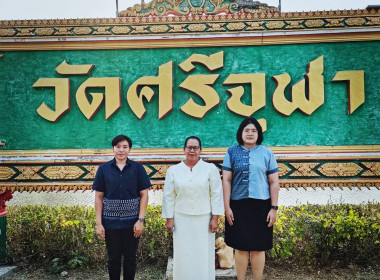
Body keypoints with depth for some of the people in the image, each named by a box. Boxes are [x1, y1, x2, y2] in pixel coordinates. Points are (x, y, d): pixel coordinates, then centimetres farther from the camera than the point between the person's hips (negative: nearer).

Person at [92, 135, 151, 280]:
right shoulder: (104, 169, 0)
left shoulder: (137, 168, -2)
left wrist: (140, 220, -7)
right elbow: (98, 197, 2)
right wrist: (99, 223, -2)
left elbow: (144, 194, -1)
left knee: (130, 257, 13)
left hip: (132, 222, 0)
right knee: (113, 258, 14)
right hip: (110, 222, 1)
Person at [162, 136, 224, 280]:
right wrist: (169, 218, 2)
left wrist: (215, 218, -5)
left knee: (204, 254, 6)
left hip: (204, 219, -1)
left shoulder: (211, 169, 0)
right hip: (181, 220, 1)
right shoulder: (173, 170, 4)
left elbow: (216, 194, -1)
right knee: (183, 254, 8)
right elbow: (168, 196, 5)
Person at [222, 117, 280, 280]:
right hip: (238, 206, 0)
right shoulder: (232, 152, 3)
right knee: (240, 248, 9)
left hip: (261, 206, 0)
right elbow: (226, 180, 0)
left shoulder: (267, 153, 5)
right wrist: (227, 207, -4)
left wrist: (274, 208, -1)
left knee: (258, 248, 9)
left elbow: (274, 182, 4)